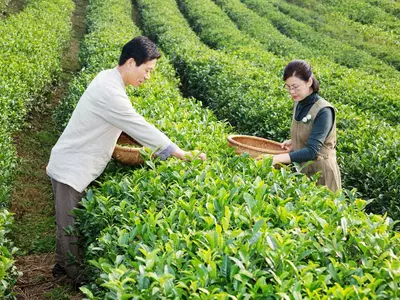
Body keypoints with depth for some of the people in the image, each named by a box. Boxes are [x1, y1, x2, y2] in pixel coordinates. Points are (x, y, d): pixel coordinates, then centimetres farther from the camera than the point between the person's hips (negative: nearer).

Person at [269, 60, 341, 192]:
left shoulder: (323, 111, -20)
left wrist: (276, 159, -34)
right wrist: (293, 142, -3)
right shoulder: (299, 103, 1)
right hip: (300, 169, 7)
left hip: (320, 172, -7)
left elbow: (312, 151, -27)